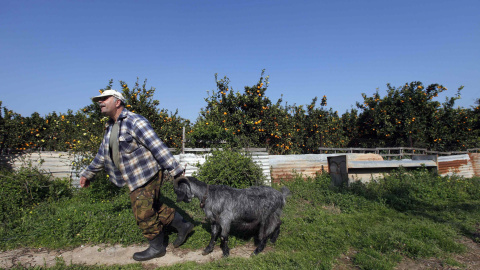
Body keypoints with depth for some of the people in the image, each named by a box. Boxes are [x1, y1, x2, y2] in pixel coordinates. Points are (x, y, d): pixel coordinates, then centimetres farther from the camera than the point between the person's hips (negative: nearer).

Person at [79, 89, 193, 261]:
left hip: (147, 175, -9)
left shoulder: (134, 122, -18)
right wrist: (88, 174, 30)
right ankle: (183, 226, 33)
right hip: (134, 179, 9)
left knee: (144, 214, 2)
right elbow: (102, 155, 24)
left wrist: (176, 171, -26)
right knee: (154, 207, 16)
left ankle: (156, 248, 23)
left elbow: (158, 147, -24)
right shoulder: (110, 128, 12)